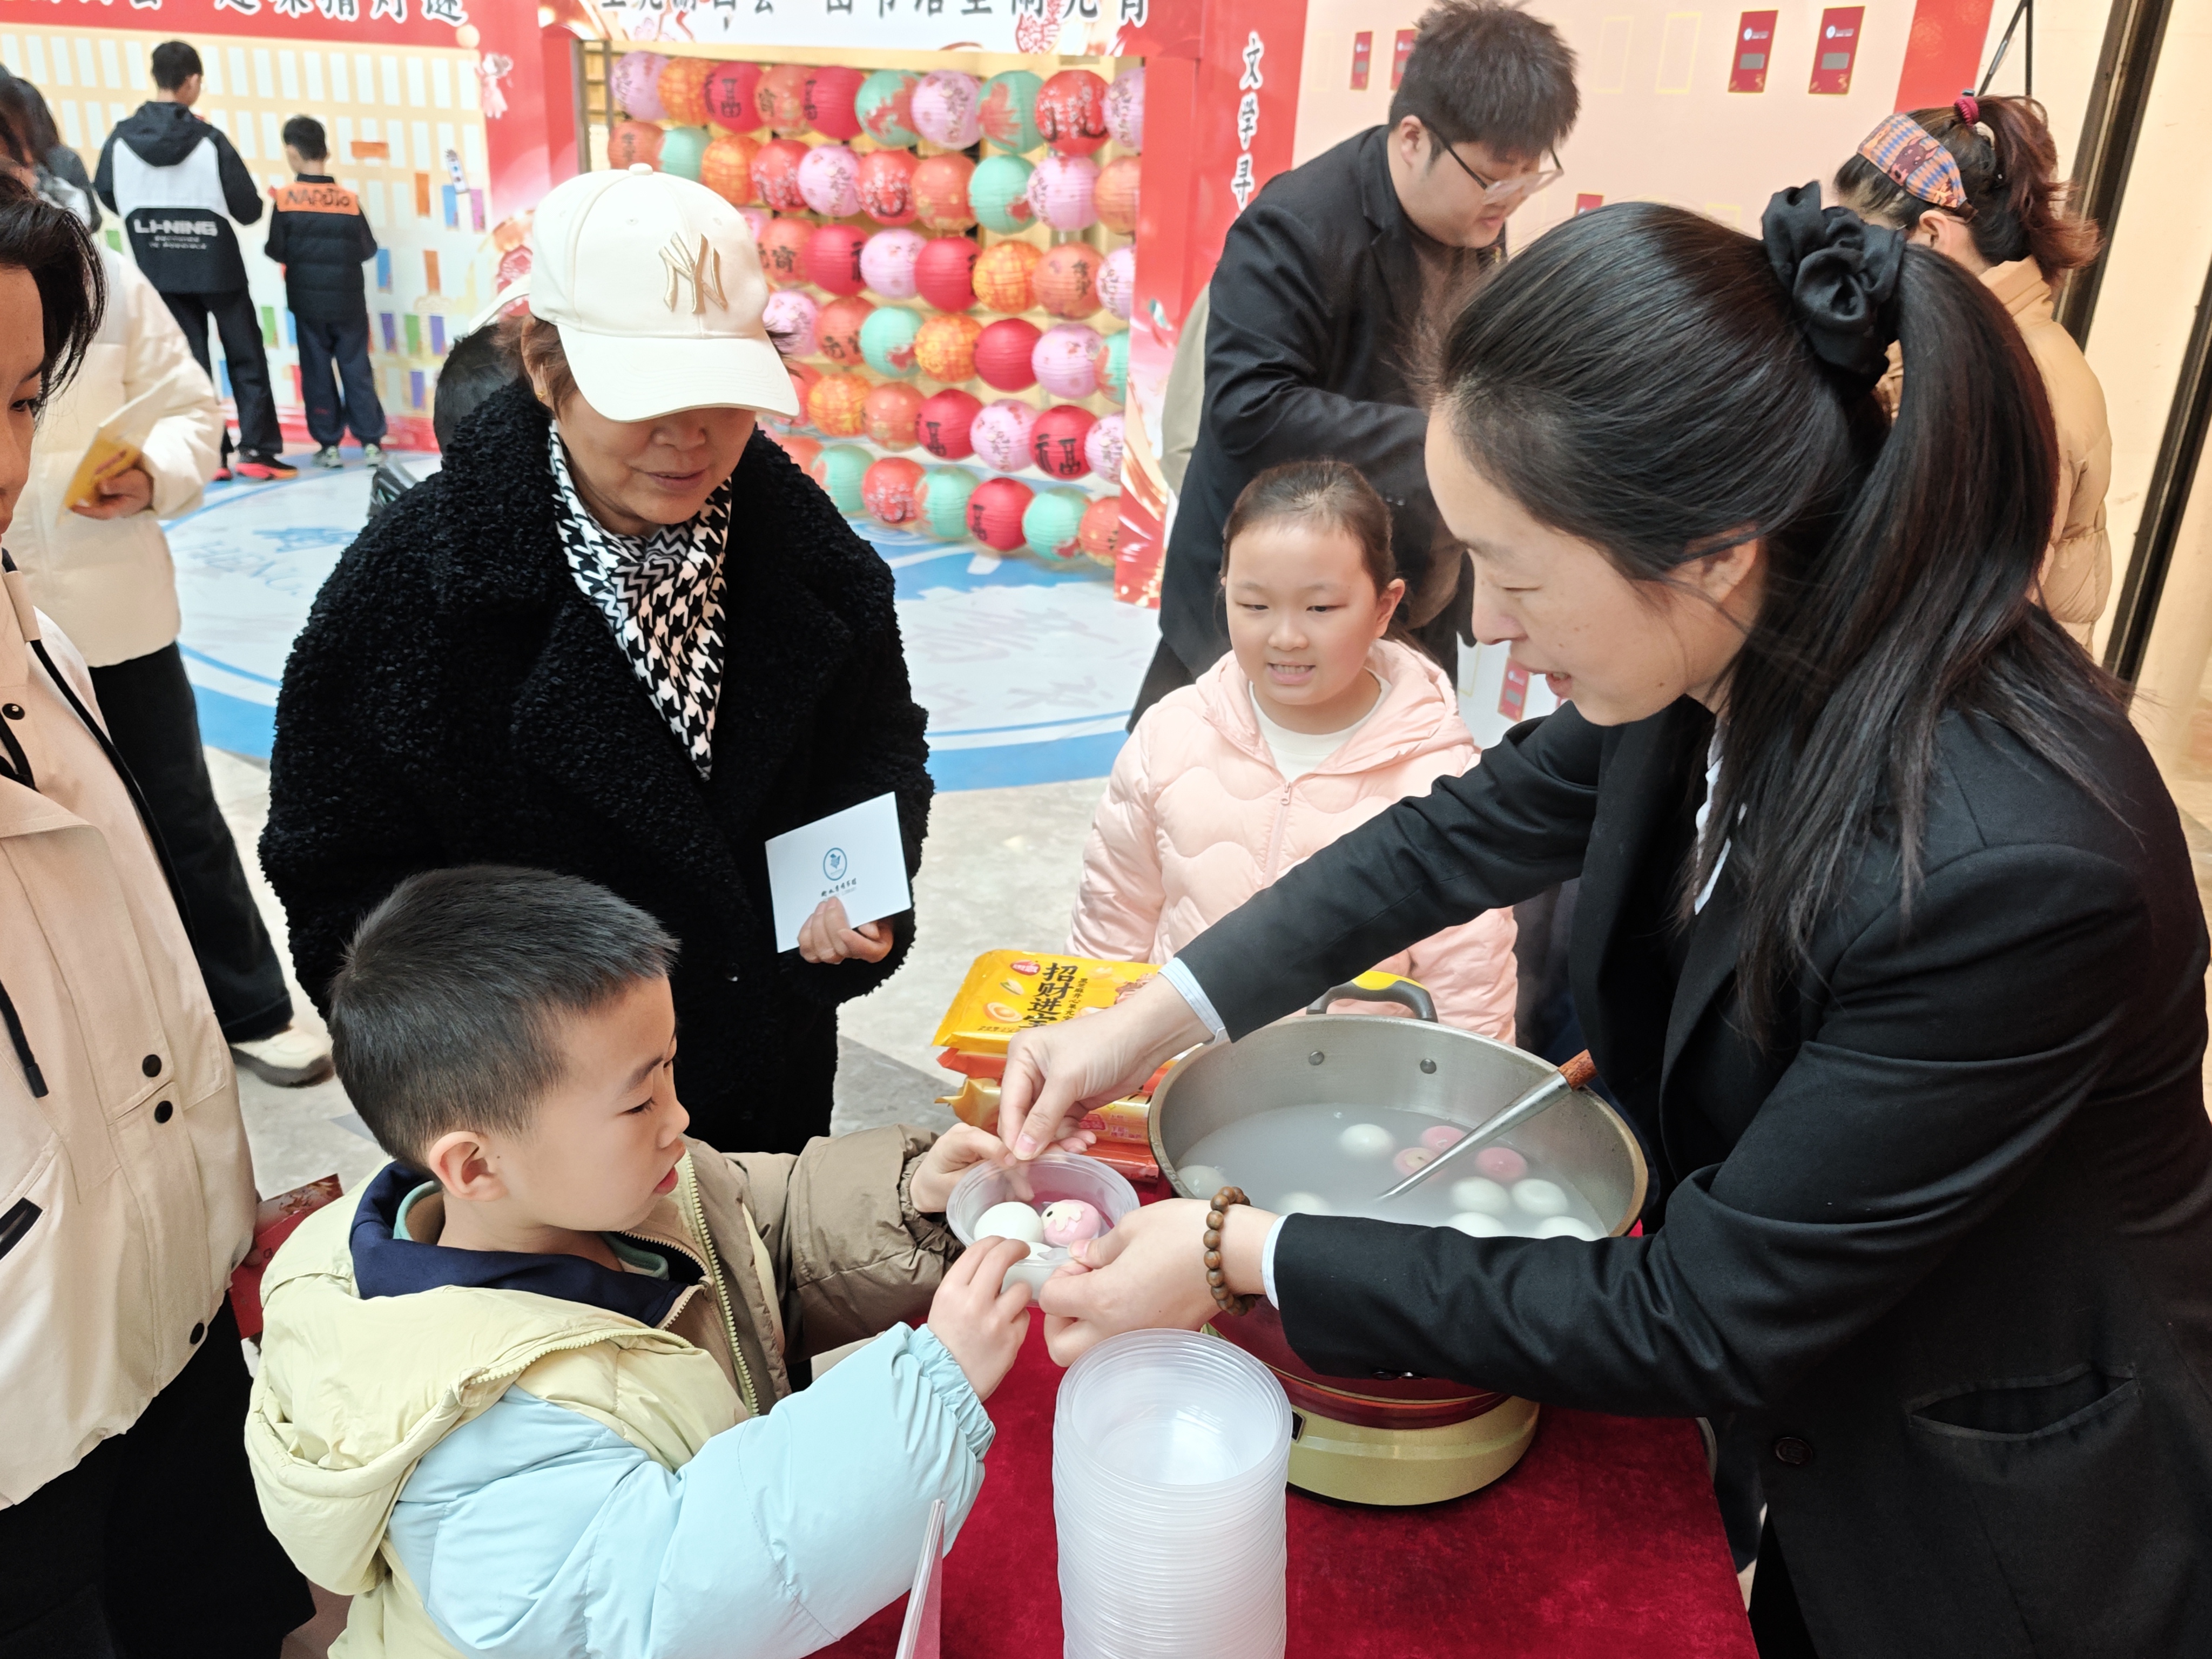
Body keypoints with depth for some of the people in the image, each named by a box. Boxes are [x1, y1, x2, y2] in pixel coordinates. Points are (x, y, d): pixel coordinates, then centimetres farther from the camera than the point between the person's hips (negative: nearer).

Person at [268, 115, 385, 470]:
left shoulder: (285, 199, -7)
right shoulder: (349, 199, -4)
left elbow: (277, 251, -7)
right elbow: (368, 249, 0)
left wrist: (300, 253, 13)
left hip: (309, 304, -1)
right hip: (349, 303, 1)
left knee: (317, 373, 8)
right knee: (357, 370, 7)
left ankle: (328, 445, 8)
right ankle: (371, 442, 4)